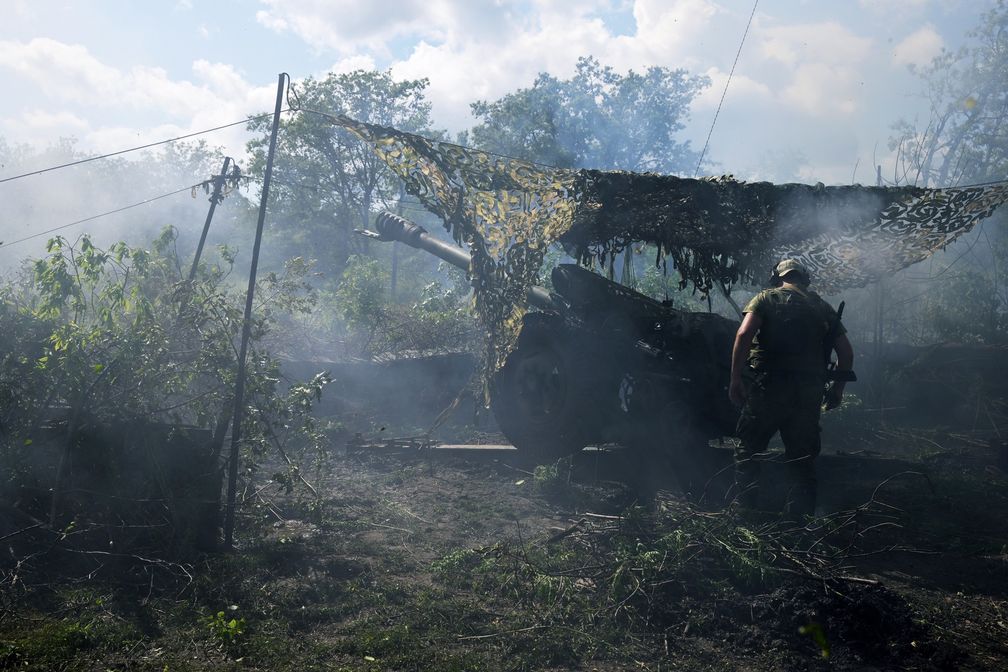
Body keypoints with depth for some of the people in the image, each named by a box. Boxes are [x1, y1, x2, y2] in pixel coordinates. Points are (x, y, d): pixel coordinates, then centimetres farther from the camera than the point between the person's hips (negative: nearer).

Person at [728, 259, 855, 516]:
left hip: (767, 387, -3)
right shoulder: (823, 307, 16)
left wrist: (736, 378, -10)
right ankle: (802, 517, 13)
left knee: (747, 450, 7)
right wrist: (838, 386, 21)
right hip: (808, 394, 3)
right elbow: (846, 352, 11)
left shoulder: (766, 298, 5)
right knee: (802, 458, 11)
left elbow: (744, 334, -11)